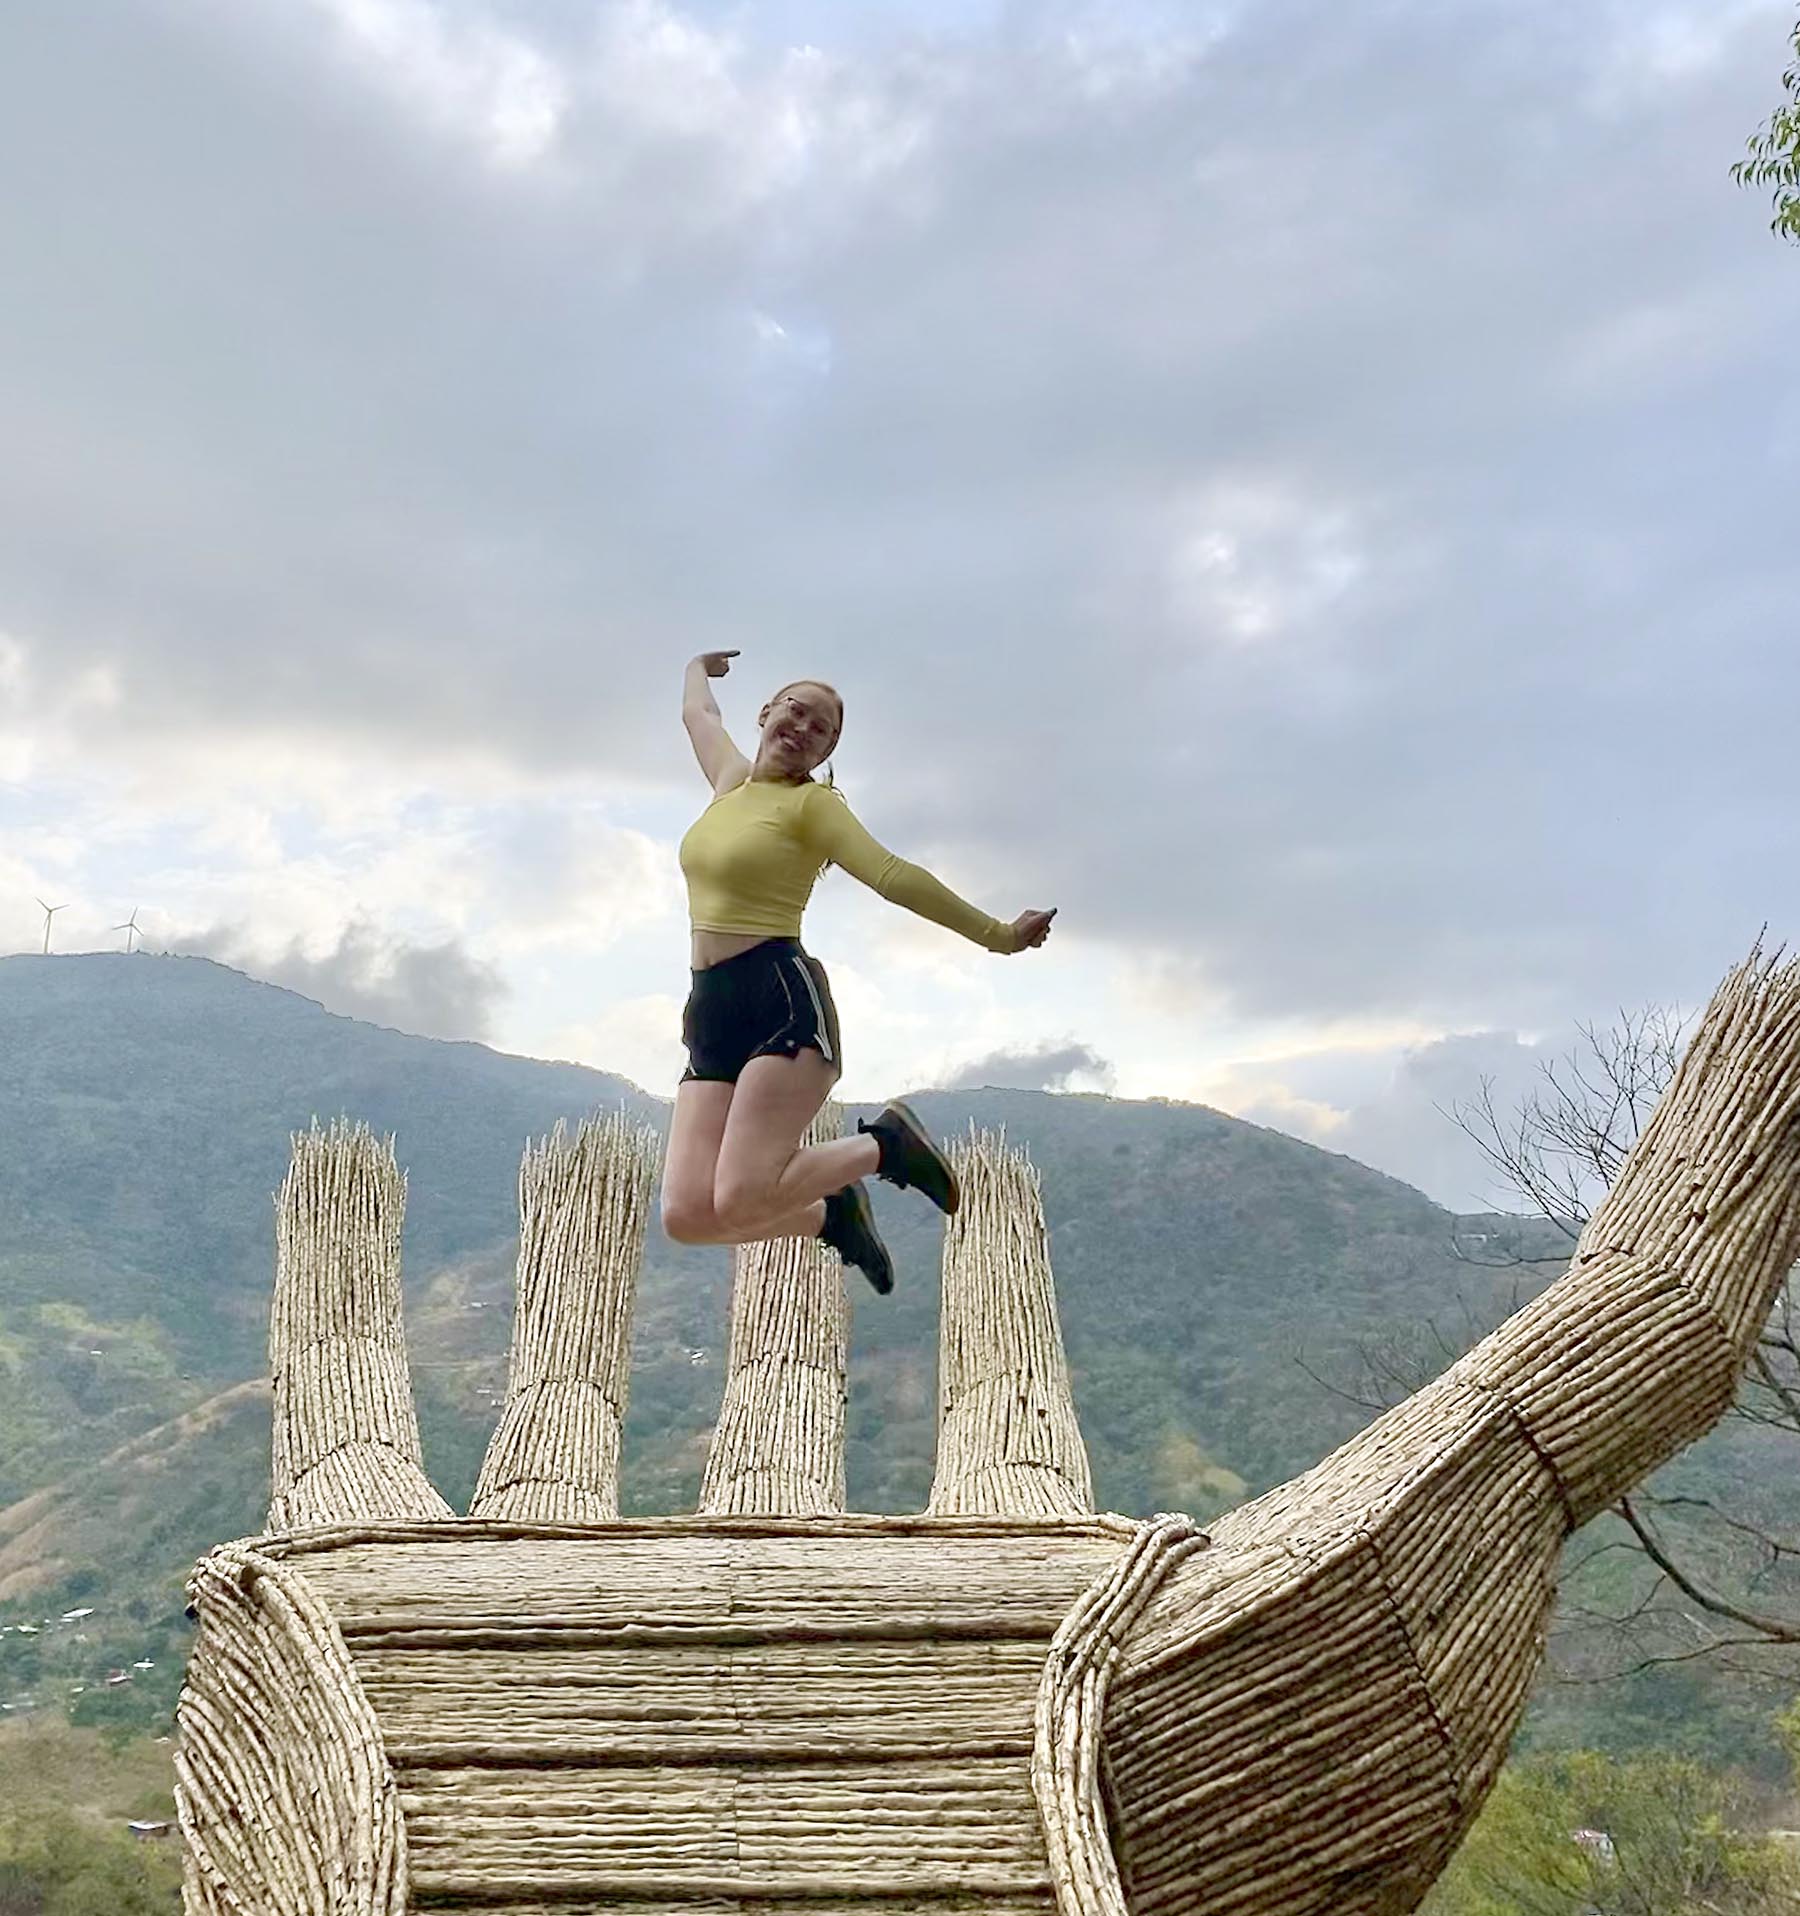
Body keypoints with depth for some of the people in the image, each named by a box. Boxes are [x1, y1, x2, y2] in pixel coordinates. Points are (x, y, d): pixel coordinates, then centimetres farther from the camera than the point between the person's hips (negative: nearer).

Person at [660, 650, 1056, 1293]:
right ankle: (831, 1214, 18)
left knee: (739, 1201, -22)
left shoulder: (812, 803, 1)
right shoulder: (731, 781, 20)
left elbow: (893, 876, -8)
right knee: (687, 1213, -10)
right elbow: (699, 714, 40)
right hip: (710, 1014, 6)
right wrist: (697, 669, 60)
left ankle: (885, 1145, 5)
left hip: (784, 1001, -6)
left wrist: (998, 935, -15)